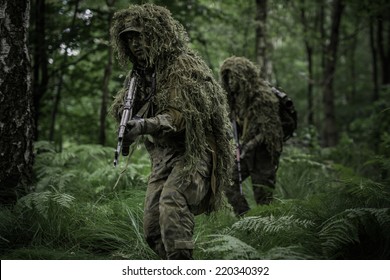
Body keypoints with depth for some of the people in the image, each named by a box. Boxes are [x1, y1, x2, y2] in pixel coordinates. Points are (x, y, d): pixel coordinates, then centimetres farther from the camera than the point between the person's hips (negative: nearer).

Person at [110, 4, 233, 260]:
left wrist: (144, 126, -34)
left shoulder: (183, 66, -10)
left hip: (194, 154, -8)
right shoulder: (142, 72, 15)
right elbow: (121, 108, 18)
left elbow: (183, 115, -21)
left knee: (171, 201, -32)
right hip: (163, 157, 8)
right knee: (152, 227, 2)